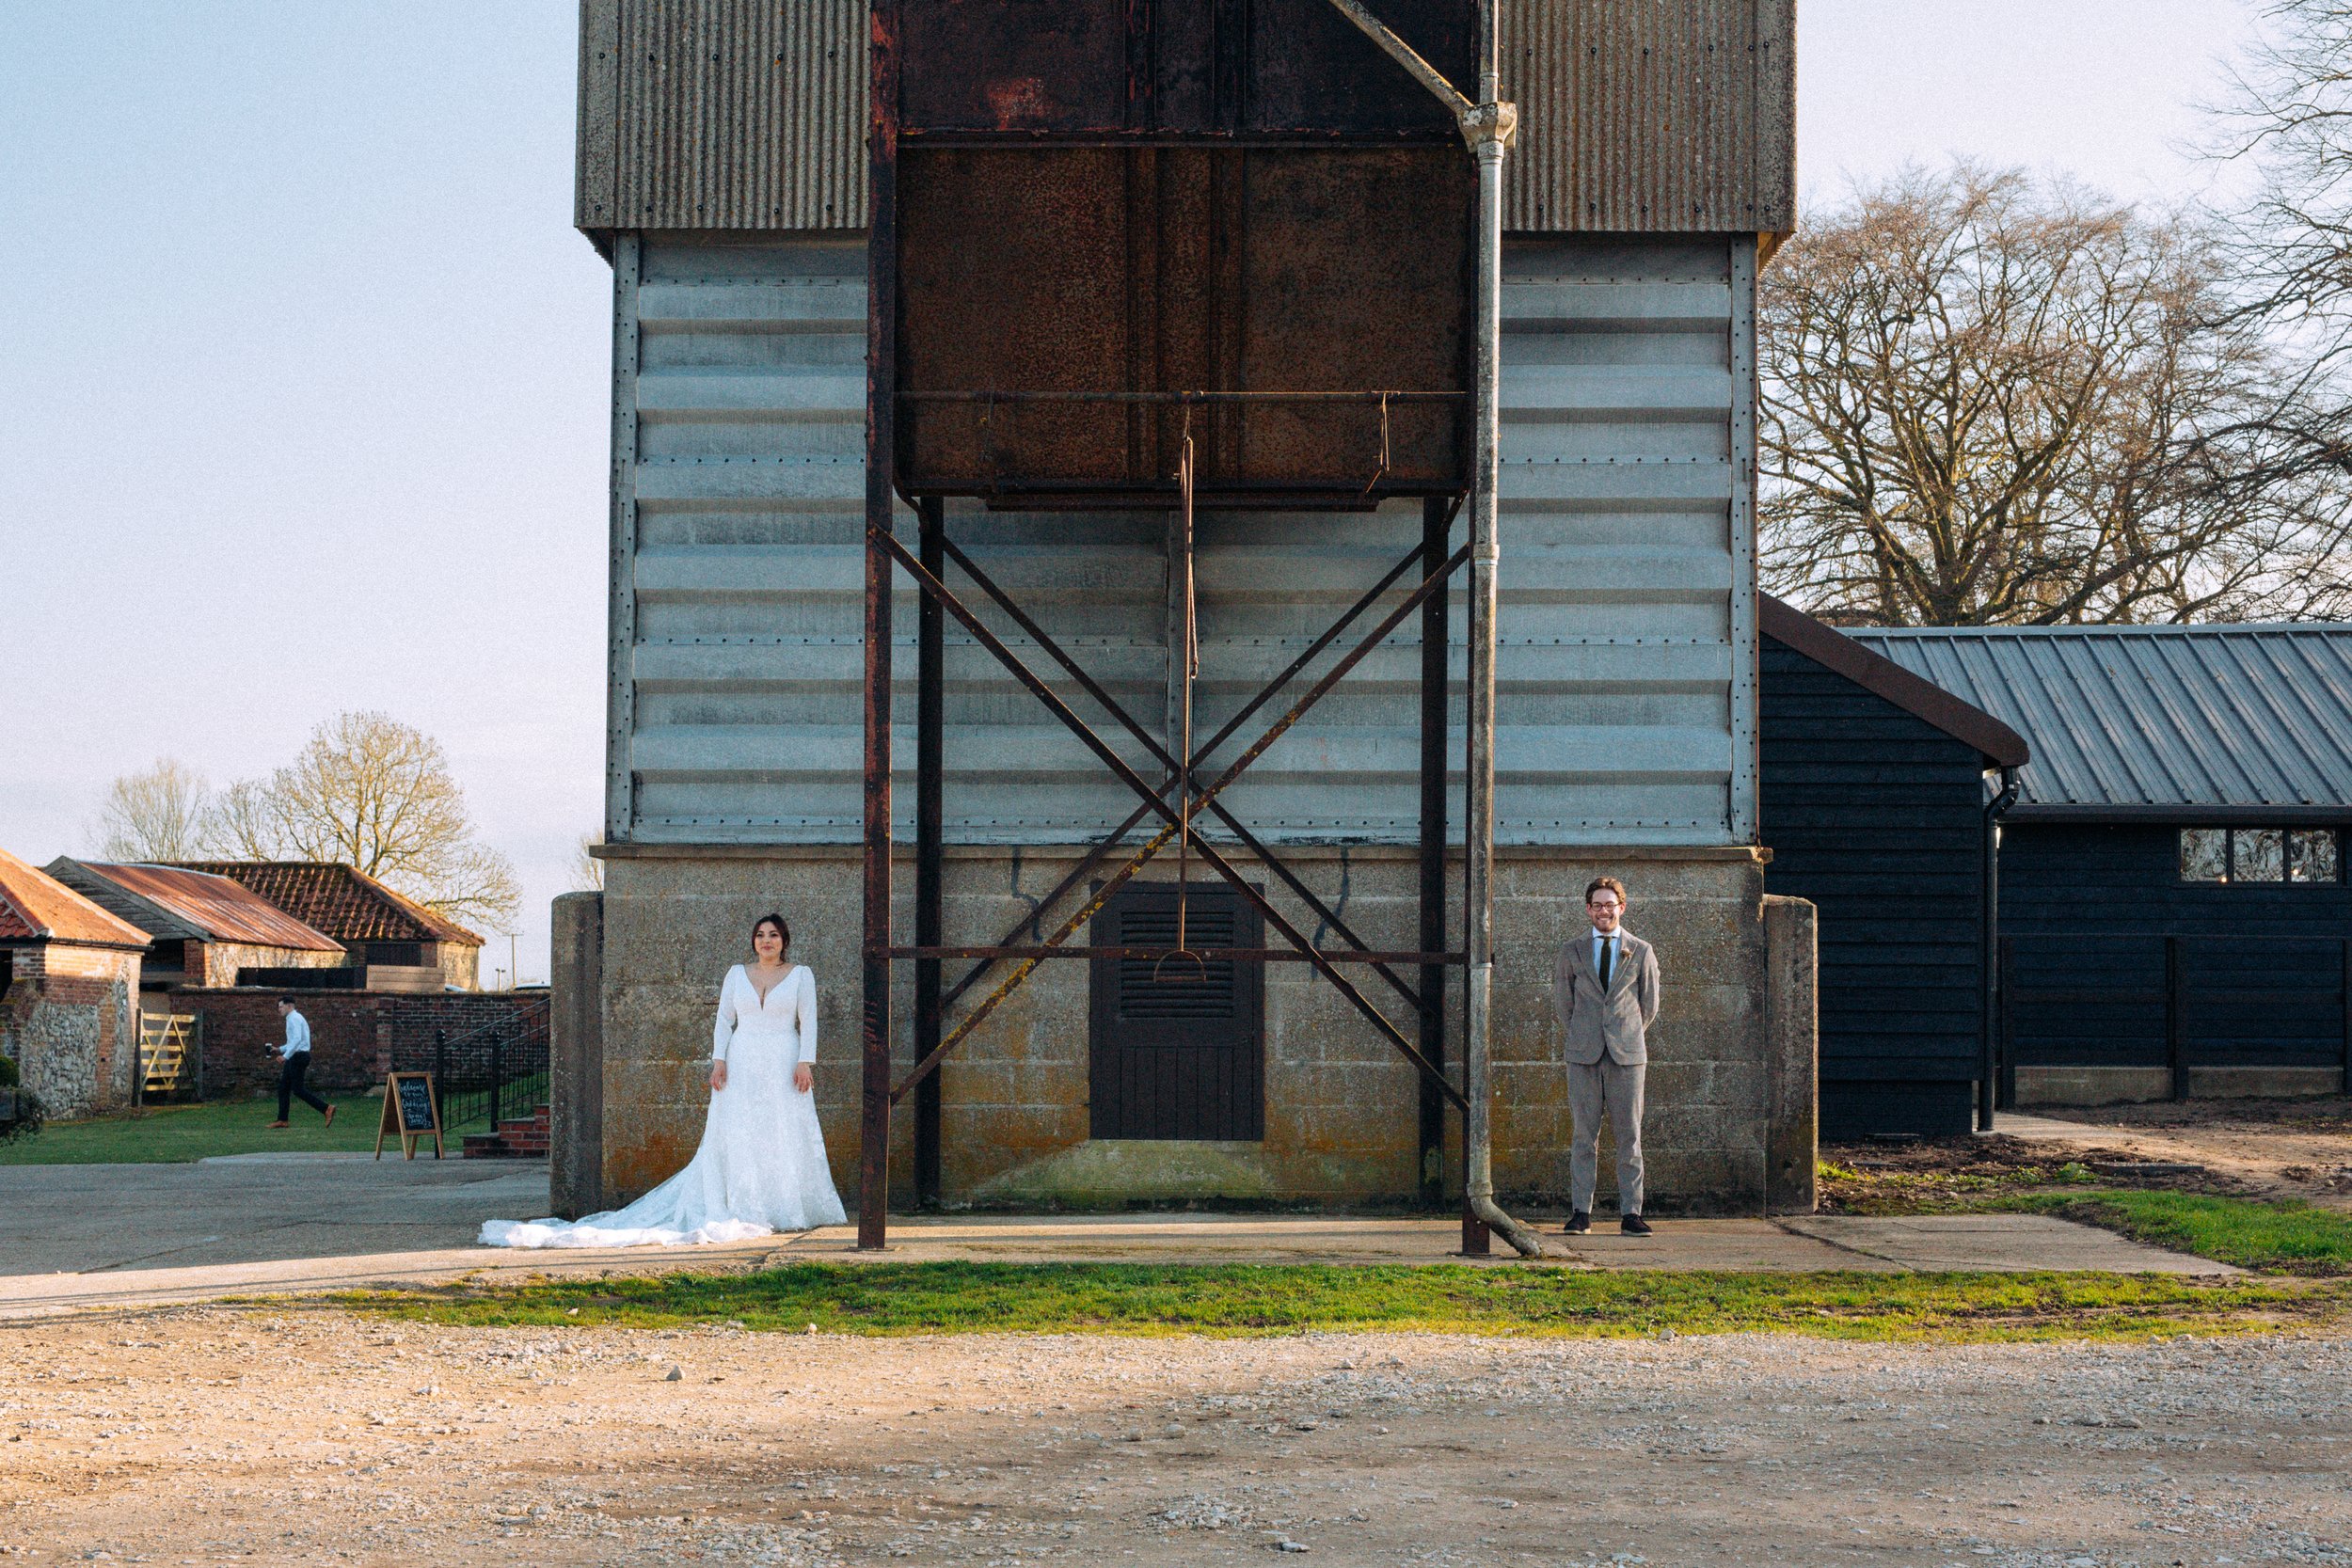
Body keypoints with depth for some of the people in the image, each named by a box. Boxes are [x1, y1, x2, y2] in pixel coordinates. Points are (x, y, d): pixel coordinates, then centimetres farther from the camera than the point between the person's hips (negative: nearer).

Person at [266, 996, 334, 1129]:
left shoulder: (294, 1019, -12)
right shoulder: (294, 1019, 20)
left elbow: (297, 1039, -25)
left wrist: (286, 1056, -28)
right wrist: (280, 1049, 18)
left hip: (298, 1056, -10)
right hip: (295, 1057, 10)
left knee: (297, 1089, -11)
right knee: (283, 1087, 8)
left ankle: (327, 1109, -14)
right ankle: (282, 1120, 8)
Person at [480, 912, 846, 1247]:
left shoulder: (801, 975, 5)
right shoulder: (737, 974, 11)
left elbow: (808, 1022, 1)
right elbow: (724, 1020, 10)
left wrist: (805, 1063, -9)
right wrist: (718, 1060, -3)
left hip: (783, 1066, -2)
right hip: (741, 1065, 2)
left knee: (784, 1137, -4)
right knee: (737, 1135, -5)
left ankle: (787, 1210, 4)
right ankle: (746, 1210, -3)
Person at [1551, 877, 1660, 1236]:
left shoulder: (1641, 951, 7)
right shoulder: (1571, 951, 9)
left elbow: (1649, 1002, 15)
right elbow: (1562, 998, 16)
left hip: (1627, 1055, 0)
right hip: (1584, 1056, 0)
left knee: (1629, 1135, -1)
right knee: (1584, 1136, 0)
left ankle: (1630, 1213, 2)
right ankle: (1580, 1213, 3)